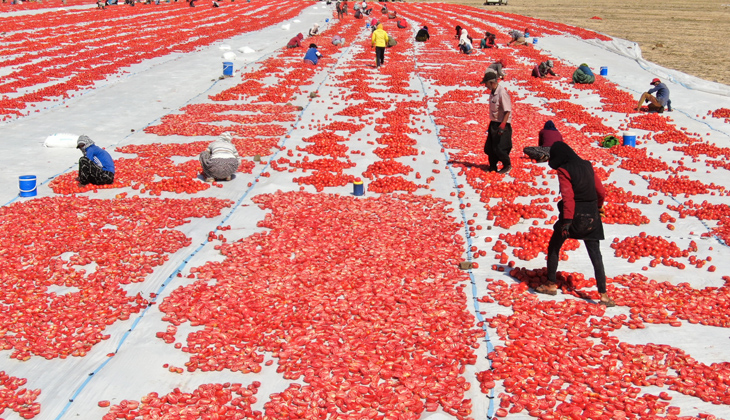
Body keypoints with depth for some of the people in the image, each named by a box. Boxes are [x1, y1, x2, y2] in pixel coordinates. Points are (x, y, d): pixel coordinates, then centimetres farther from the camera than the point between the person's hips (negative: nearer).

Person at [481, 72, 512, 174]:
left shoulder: (502, 93, -19)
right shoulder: (492, 93, 8)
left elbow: (507, 111, -20)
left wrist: (502, 126, -24)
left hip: (502, 124, -9)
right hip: (494, 123, 9)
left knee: (499, 148, -5)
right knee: (489, 148, 10)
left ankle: (507, 165, 16)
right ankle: (492, 166, 25)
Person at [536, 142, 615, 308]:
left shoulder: (564, 170, -10)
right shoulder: (587, 166, 8)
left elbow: (568, 196, -18)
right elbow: (601, 192, 11)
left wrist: (566, 221, -19)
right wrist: (598, 207, 29)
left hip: (574, 215, -5)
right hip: (591, 217, 5)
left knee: (553, 248, 16)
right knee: (595, 255, 3)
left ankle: (551, 285, 22)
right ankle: (604, 295, -5)